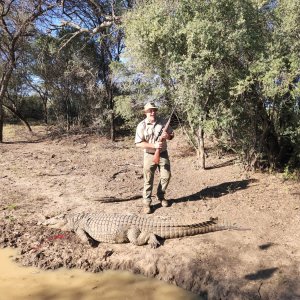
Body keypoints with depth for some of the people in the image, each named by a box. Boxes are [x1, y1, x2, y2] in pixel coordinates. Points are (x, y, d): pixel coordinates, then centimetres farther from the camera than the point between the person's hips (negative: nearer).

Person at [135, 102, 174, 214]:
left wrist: (168, 136, -15)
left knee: (166, 176, 7)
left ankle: (160, 196, 29)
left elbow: (172, 134, 10)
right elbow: (138, 143, -15)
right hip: (150, 155, -3)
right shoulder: (141, 126, -11)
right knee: (148, 179, 1)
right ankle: (146, 202, 13)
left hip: (163, 154, 3)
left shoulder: (162, 122, -1)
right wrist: (154, 145, -24)